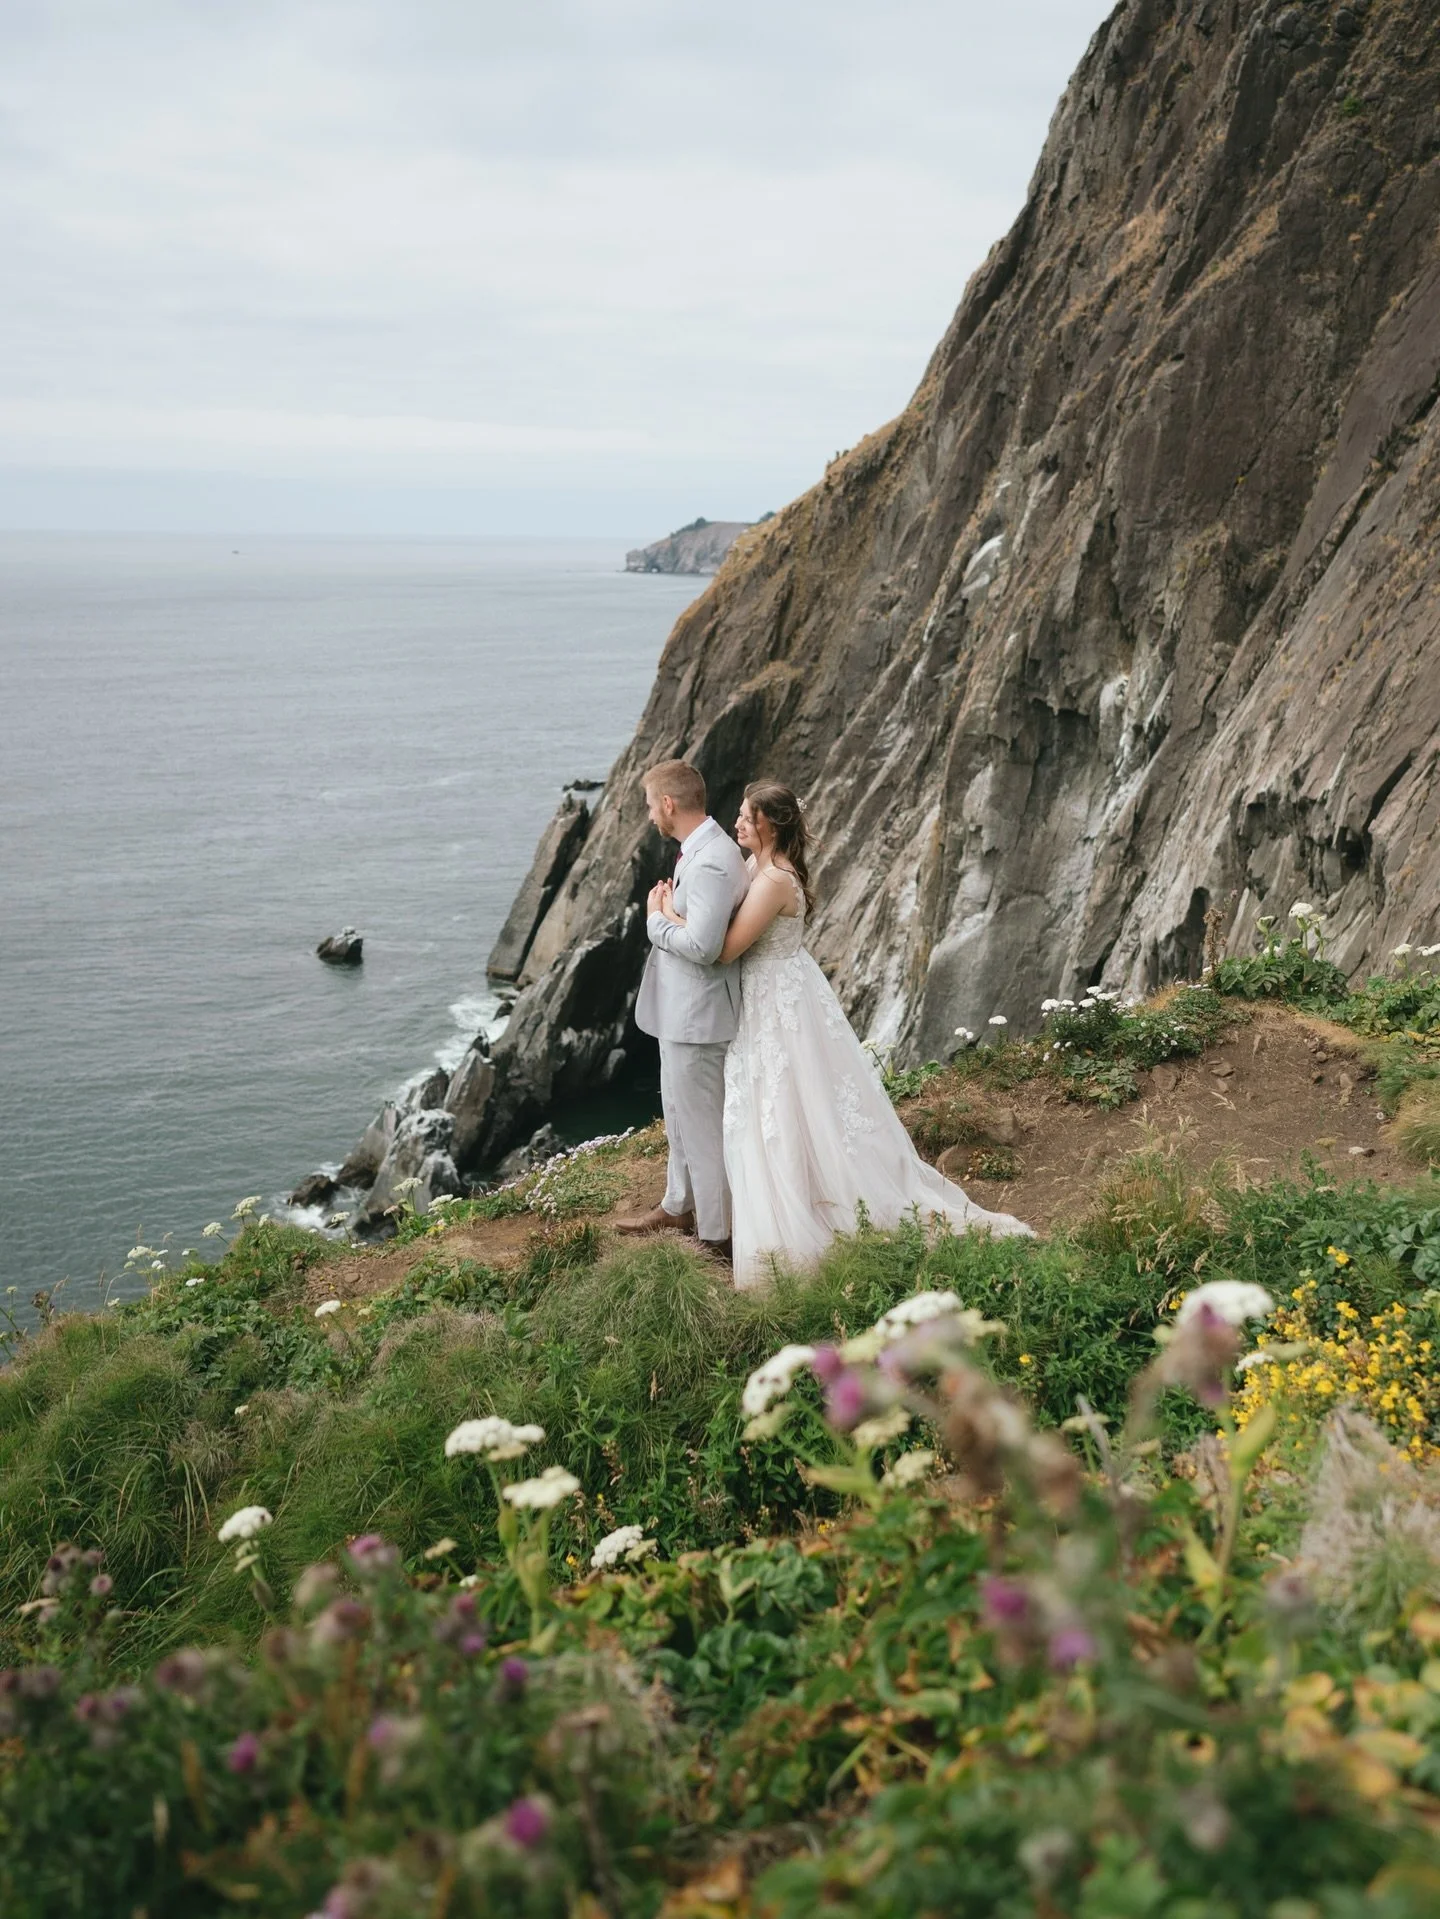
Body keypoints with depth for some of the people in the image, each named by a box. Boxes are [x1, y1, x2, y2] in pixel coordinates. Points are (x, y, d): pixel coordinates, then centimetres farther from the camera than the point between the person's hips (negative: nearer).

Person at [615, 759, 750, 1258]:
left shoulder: (710, 863, -26)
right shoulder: (703, 848, 7)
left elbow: (701, 945, -31)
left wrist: (657, 917, -18)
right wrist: (668, 907, 4)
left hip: (696, 1013, -11)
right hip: (682, 1008, 11)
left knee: (702, 1124, 1)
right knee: (678, 1111, 25)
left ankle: (715, 1235, 14)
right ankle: (679, 1206, 43)